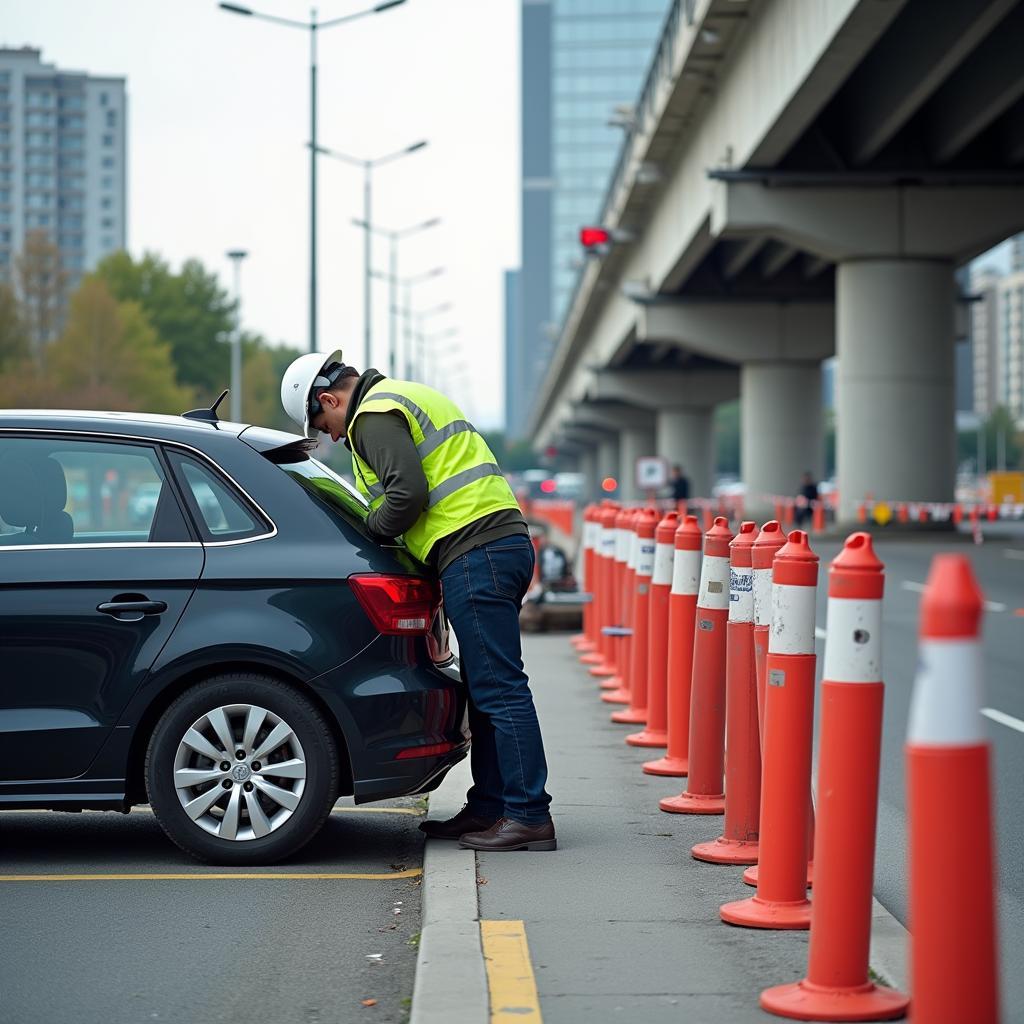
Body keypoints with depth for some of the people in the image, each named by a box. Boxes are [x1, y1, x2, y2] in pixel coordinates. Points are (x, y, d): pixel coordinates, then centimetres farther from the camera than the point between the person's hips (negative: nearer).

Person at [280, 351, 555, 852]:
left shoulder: (374, 415, -6)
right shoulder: (406, 397, 27)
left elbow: (408, 493, -17)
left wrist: (365, 531, -1)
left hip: (474, 554, -11)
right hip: (503, 541, 11)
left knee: (499, 690, -10)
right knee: (487, 689, 13)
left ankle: (529, 816, -10)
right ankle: (487, 808, 18)